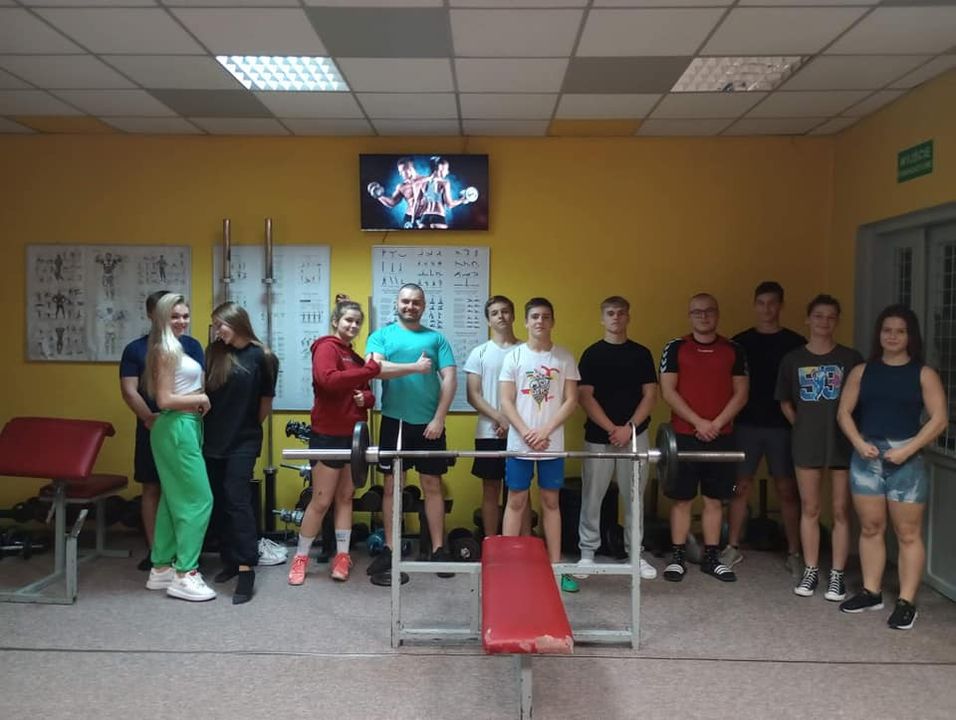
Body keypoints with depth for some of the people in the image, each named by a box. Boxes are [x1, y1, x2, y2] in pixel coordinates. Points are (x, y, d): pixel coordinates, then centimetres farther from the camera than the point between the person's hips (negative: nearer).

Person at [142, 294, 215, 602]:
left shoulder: (175, 348, 15)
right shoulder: (166, 350, -13)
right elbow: (164, 400, -19)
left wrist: (198, 400, 4)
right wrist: (200, 399, -9)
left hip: (183, 427, 10)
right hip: (178, 429, -10)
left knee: (174, 500, 13)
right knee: (198, 499, -8)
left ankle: (162, 568, 21)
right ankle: (184, 575, -3)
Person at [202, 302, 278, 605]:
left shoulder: (261, 357, -7)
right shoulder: (213, 353, 4)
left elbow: (265, 403, 0)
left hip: (243, 442, -4)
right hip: (213, 440, 5)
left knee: (237, 500, -10)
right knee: (218, 503, 10)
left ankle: (246, 570, -9)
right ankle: (229, 561, 23)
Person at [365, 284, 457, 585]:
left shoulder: (436, 338, 7)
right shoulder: (382, 335, 6)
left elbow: (450, 379, 0)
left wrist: (438, 419, -7)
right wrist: (414, 367, -22)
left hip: (428, 423, 1)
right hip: (394, 421, 0)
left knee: (432, 486, 7)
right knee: (392, 485, 6)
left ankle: (438, 549, 15)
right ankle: (390, 550, 16)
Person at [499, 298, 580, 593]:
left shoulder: (564, 358, 2)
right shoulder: (514, 356, 0)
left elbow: (571, 401, -1)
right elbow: (506, 401, -3)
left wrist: (545, 431, -11)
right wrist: (526, 433, -13)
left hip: (552, 443, 1)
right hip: (519, 443, -1)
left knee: (551, 501, 9)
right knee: (516, 501, 5)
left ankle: (556, 565, 15)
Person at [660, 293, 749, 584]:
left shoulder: (734, 350, 6)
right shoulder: (675, 348, 0)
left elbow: (741, 393, 3)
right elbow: (668, 391, -6)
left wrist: (717, 423, -10)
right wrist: (698, 422, -13)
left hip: (721, 436, 2)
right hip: (683, 435, -2)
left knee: (714, 499, 9)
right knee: (682, 498, 3)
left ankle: (711, 557, 18)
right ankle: (678, 557, 12)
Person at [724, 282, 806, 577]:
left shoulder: (796, 343, 2)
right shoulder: (739, 342, 5)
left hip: (783, 426, -1)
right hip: (746, 424, 1)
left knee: (788, 490, 3)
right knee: (740, 486, 5)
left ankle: (794, 553, 13)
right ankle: (733, 547, 17)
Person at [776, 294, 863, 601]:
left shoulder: (851, 358, -2)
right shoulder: (793, 359, 3)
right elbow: (785, 402, 12)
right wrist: (803, 426, 5)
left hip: (843, 444, -1)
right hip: (807, 445, 1)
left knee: (841, 511, 4)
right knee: (809, 509, 9)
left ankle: (837, 575, 14)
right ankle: (810, 571, 21)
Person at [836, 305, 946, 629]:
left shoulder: (924, 374, 1)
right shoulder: (862, 371, 8)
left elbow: (939, 418, -6)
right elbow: (844, 411, 7)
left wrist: (908, 450, -14)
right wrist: (859, 443, -9)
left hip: (906, 458, -3)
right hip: (866, 457, 3)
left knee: (908, 532, 1)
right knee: (871, 528, 10)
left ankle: (906, 602, 8)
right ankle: (871, 592, 22)